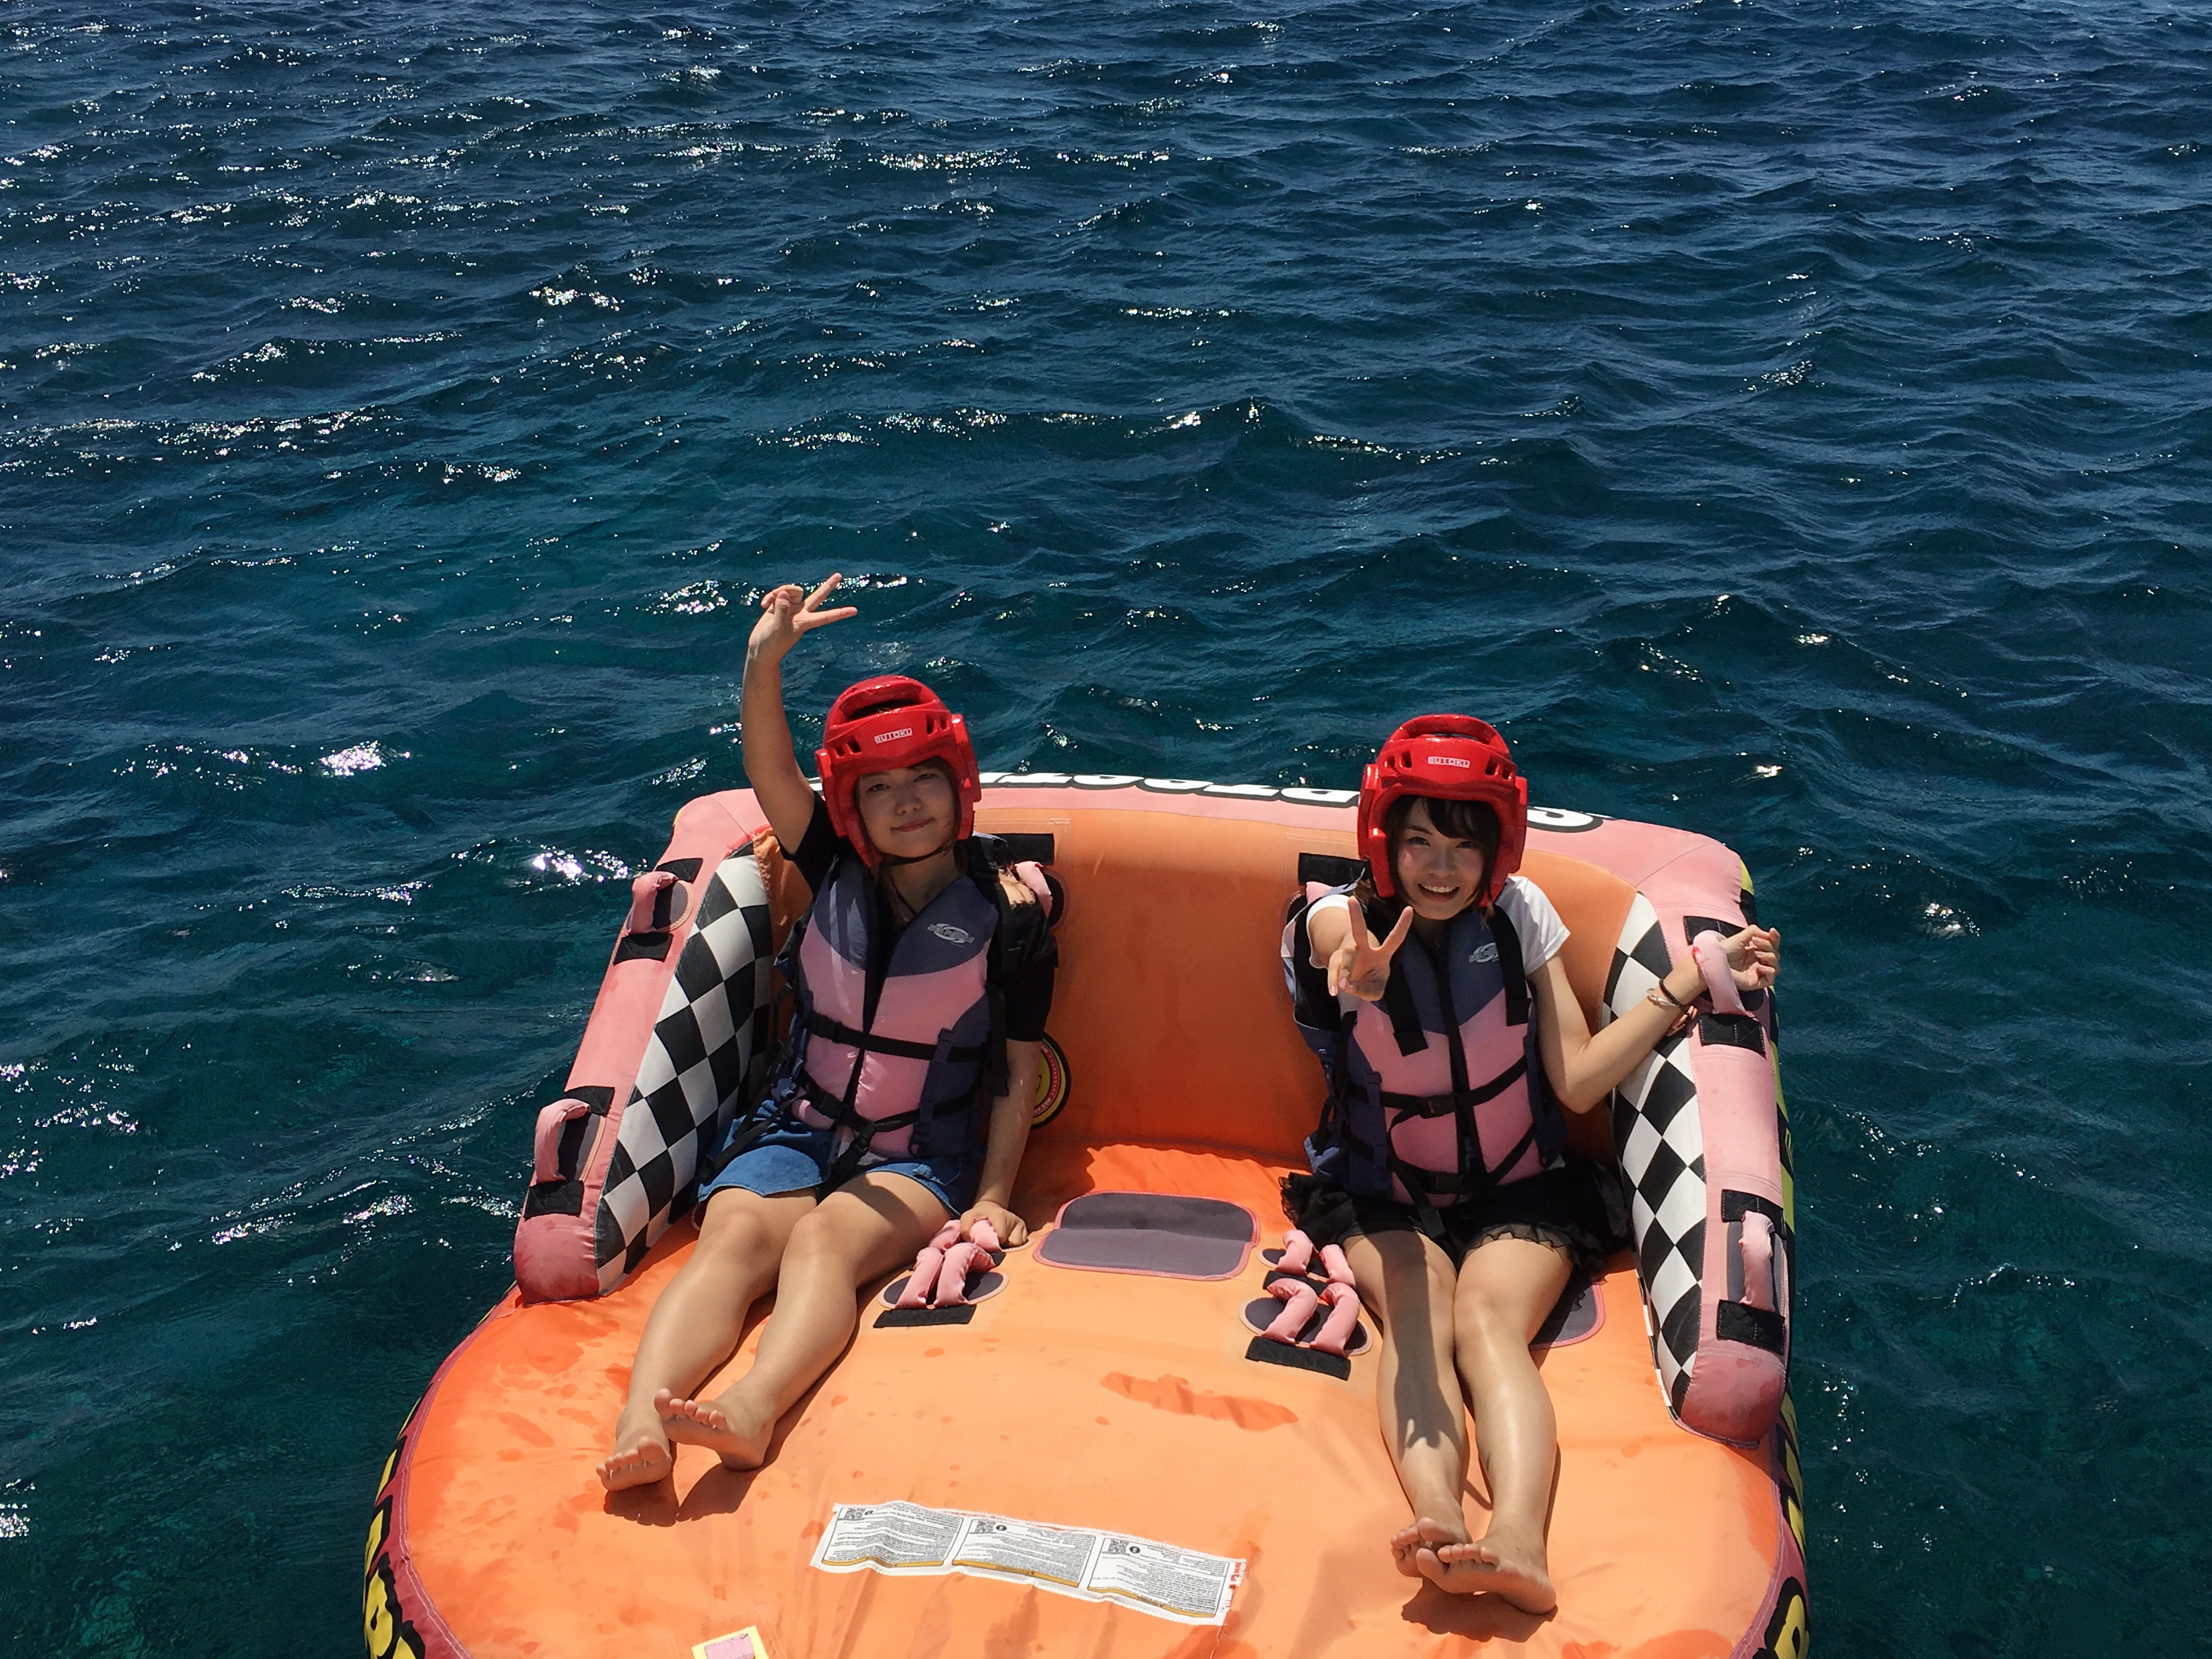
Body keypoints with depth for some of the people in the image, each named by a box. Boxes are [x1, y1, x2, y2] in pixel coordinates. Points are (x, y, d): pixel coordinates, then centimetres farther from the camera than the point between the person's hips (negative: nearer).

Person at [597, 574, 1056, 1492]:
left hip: (919, 1158, -2)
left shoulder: (1005, 916, -2)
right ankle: (639, 1431, -49)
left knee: (827, 1238, -33)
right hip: (794, 1129, 2)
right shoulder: (838, 874, 4)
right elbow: (769, 772, -12)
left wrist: (993, 1198, -9)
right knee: (735, 1237, -27)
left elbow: (1019, 1076, 0)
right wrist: (764, 660, -29)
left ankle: (753, 1410, -58)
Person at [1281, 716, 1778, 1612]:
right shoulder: (1342, 921, -12)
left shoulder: (1518, 910, -6)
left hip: (1518, 1190, 0)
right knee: (1418, 1307, -32)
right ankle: (1439, 1523, -56)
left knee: (1487, 1317, -30)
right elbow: (1355, 952, -40)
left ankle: (1517, 1544, -55)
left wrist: (1688, 980, -12)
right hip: (1384, 1193, 0)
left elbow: (1578, 1082, -7)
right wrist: (1364, 984, -65)